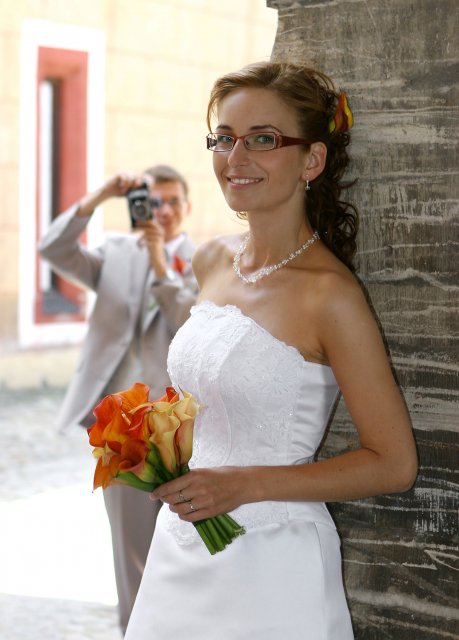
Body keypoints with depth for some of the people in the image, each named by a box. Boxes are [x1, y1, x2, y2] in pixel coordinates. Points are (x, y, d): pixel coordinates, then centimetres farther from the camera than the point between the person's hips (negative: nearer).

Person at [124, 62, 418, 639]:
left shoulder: (330, 294, -17)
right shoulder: (213, 261, 3)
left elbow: (393, 464, -15)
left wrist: (246, 484, -18)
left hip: (270, 564, -6)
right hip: (181, 548, 7)